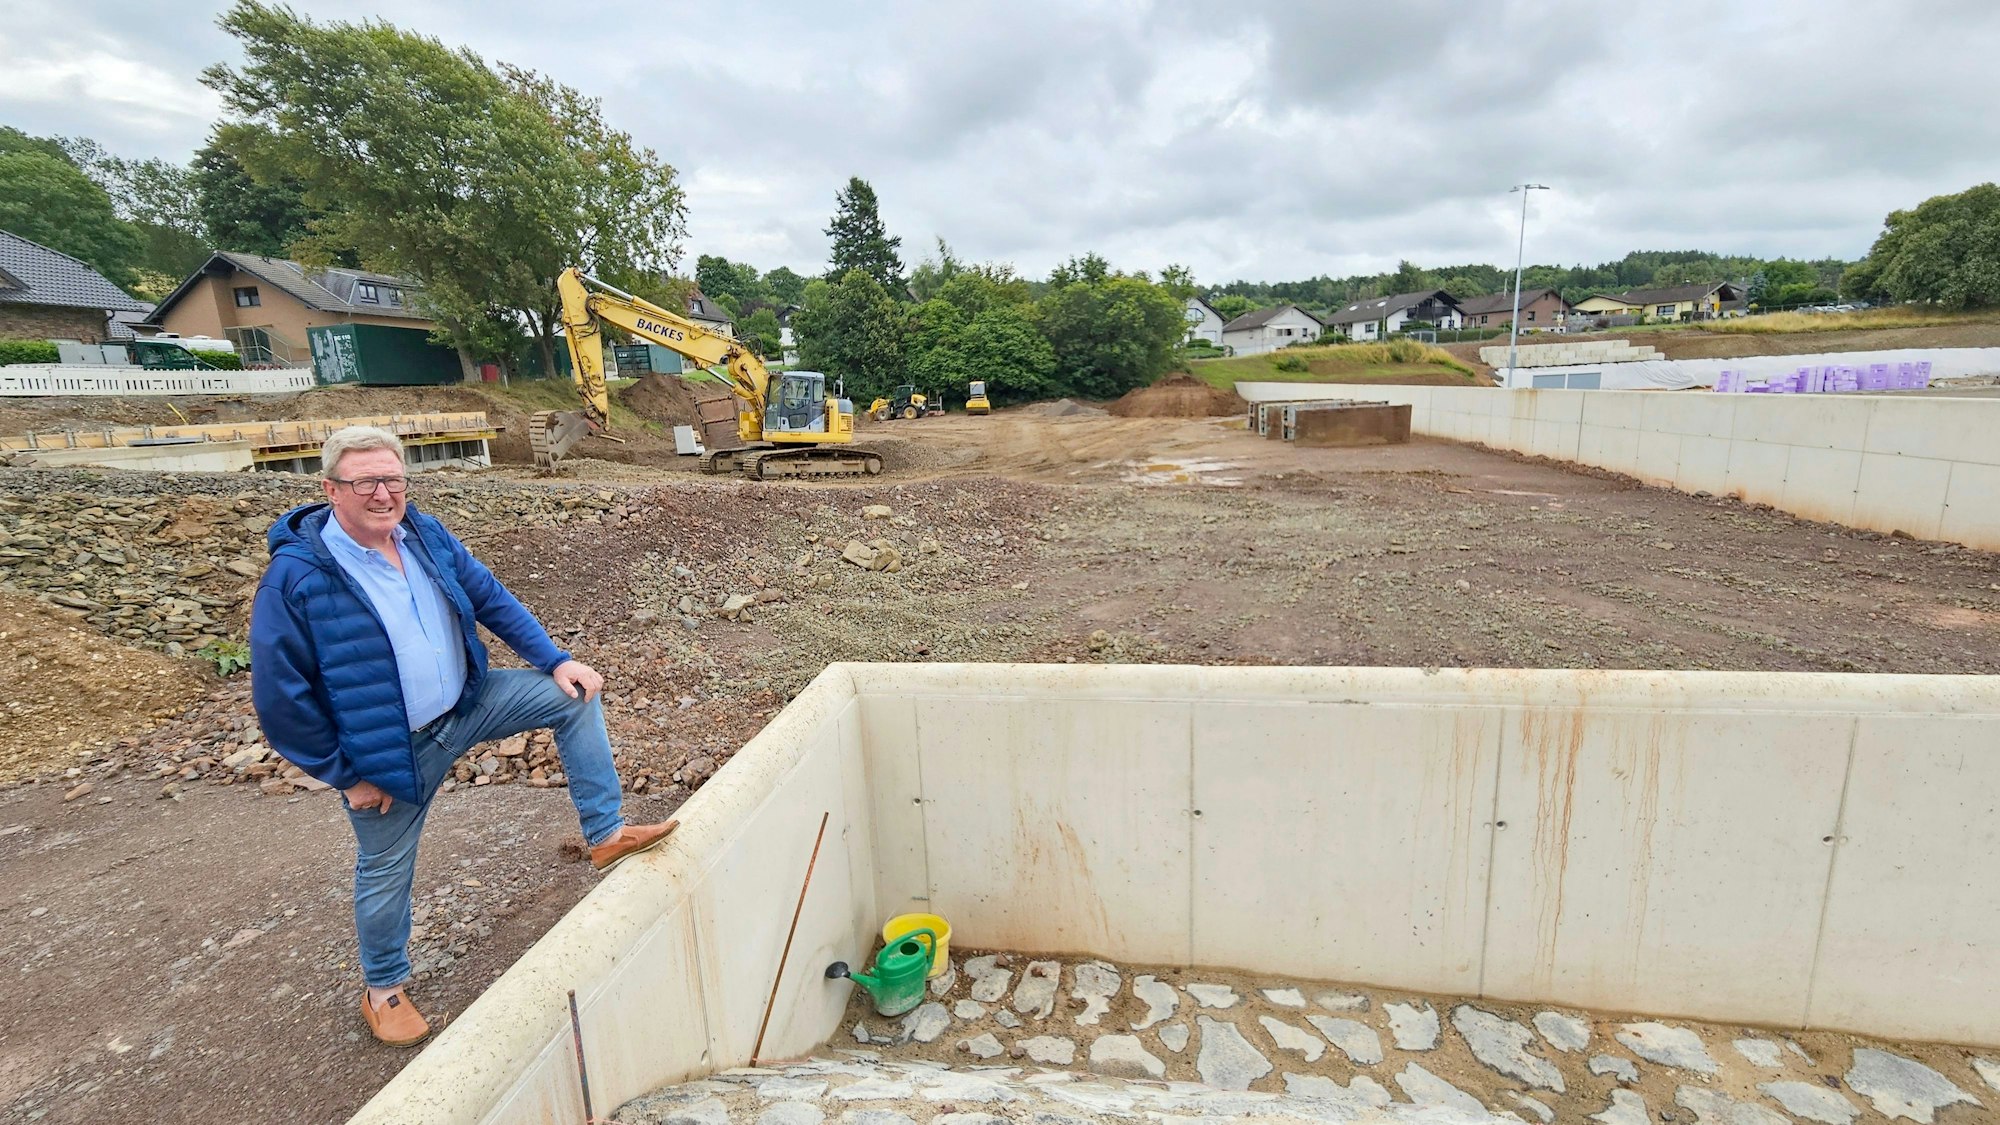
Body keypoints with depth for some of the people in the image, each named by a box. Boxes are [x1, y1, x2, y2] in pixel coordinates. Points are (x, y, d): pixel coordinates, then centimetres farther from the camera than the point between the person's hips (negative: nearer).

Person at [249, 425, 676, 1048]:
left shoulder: (426, 535, -6)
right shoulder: (296, 577, -23)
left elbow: (493, 599, 4)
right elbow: (280, 697, -18)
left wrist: (556, 660, -3)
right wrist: (346, 775, -13)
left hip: (466, 703, 5)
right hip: (390, 752, -4)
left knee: (575, 698, -6)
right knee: (386, 873, 13)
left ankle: (605, 834, 2)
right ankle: (383, 988, 41)